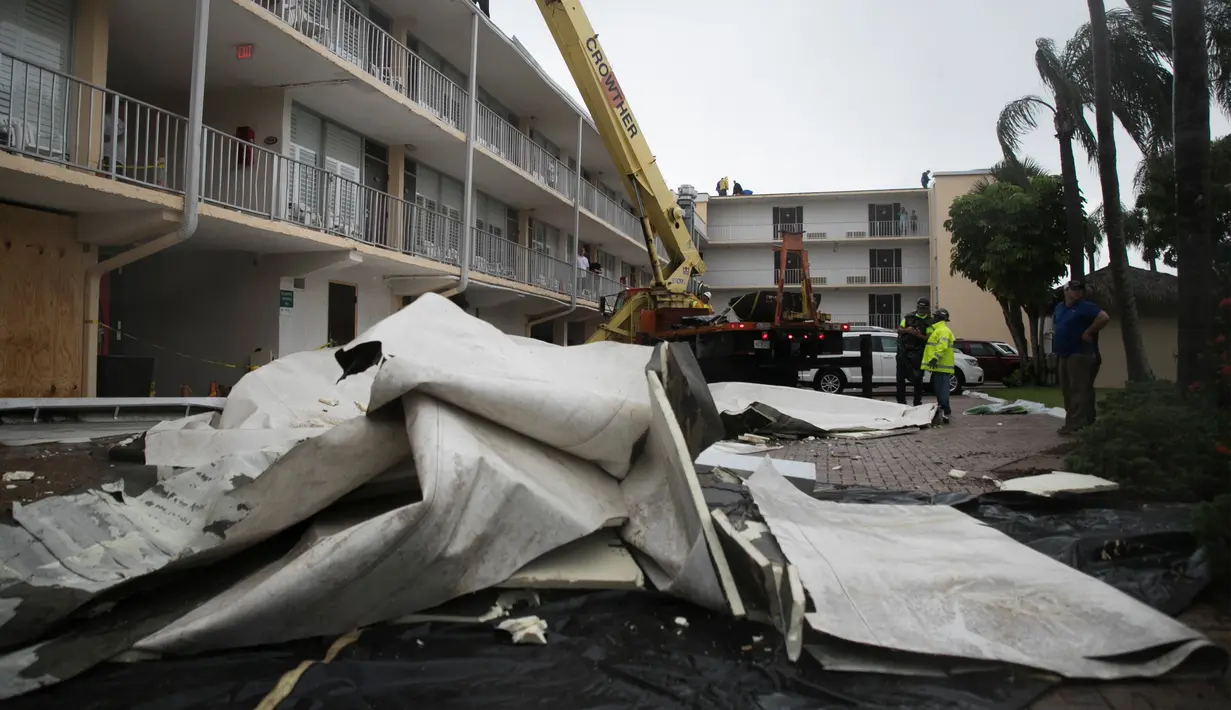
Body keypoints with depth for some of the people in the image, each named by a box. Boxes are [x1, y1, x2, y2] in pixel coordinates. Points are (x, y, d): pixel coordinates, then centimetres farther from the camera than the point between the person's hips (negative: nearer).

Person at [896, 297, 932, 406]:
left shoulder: (929, 322, 0)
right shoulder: (909, 317, 10)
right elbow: (899, 330, 10)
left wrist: (918, 335, -24)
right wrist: (906, 330, -11)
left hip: (917, 354, -3)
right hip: (903, 351, 3)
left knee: (917, 379, 0)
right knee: (900, 378, 5)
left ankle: (917, 403, 8)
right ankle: (901, 402, 12)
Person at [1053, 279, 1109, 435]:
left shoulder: (1086, 307, -9)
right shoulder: (1059, 307, 16)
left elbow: (1104, 317, -23)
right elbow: (1055, 324, 34)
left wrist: (1088, 332, -17)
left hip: (1080, 355, -9)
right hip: (1063, 355, 9)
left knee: (1079, 390, -10)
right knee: (1067, 390, 13)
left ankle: (1076, 425, -13)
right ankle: (1072, 422, 22)